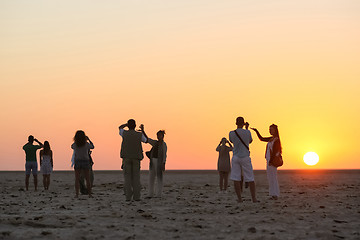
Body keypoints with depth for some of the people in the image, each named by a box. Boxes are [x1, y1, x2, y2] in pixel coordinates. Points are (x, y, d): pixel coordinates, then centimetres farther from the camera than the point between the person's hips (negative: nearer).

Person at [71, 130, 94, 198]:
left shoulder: (75, 144, -6)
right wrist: (88, 139, 21)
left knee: (77, 179, 2)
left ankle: (77, 194, -6)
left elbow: (72, 146, 20)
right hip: (85, 162, 0)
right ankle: (90, 194, 6)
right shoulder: (86, 144, -8)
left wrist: (77, 140, 24)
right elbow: (92, 147, 13)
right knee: (87, 179, 7)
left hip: (77, 162, 0)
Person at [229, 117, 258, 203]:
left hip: (235, 157, 1)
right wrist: (246, 128, 21)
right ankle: (254, 198, 5)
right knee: (250, 178, 6)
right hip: (245, 157, -1)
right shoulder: (248, 132, -6)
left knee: (236, 178, 1)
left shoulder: (231, 133, -4)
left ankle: (239, 198, -4)